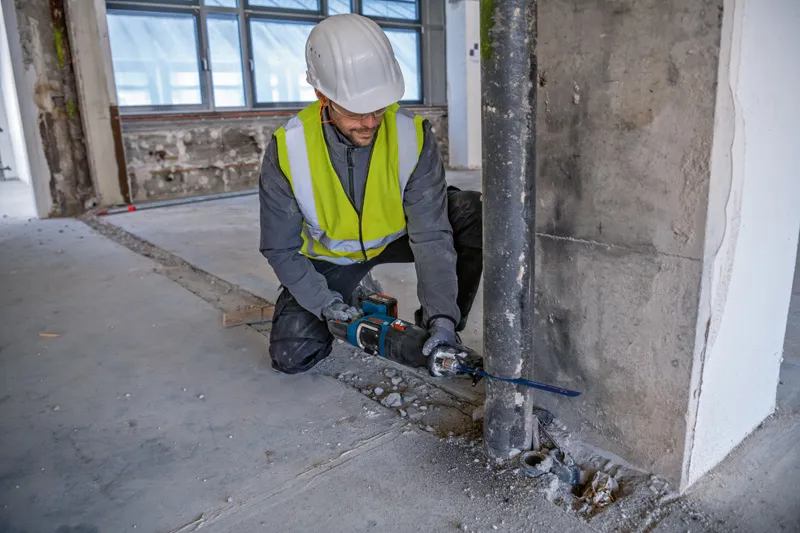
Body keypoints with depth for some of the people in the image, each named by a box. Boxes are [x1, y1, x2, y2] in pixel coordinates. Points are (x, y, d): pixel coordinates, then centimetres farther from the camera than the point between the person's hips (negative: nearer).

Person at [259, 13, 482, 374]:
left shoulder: (413, 137, -27)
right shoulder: (287, 150, -26)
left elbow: (431, 235, -28)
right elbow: (280, 248, -16)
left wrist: (443, 317, -38)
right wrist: (324, 303, -27)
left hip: (397, 236, 0)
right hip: (329, 256, 0)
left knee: (474, 215, -26)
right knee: (292, 355, -12)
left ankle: (434, 330, -8)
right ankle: (349, 301, 21)